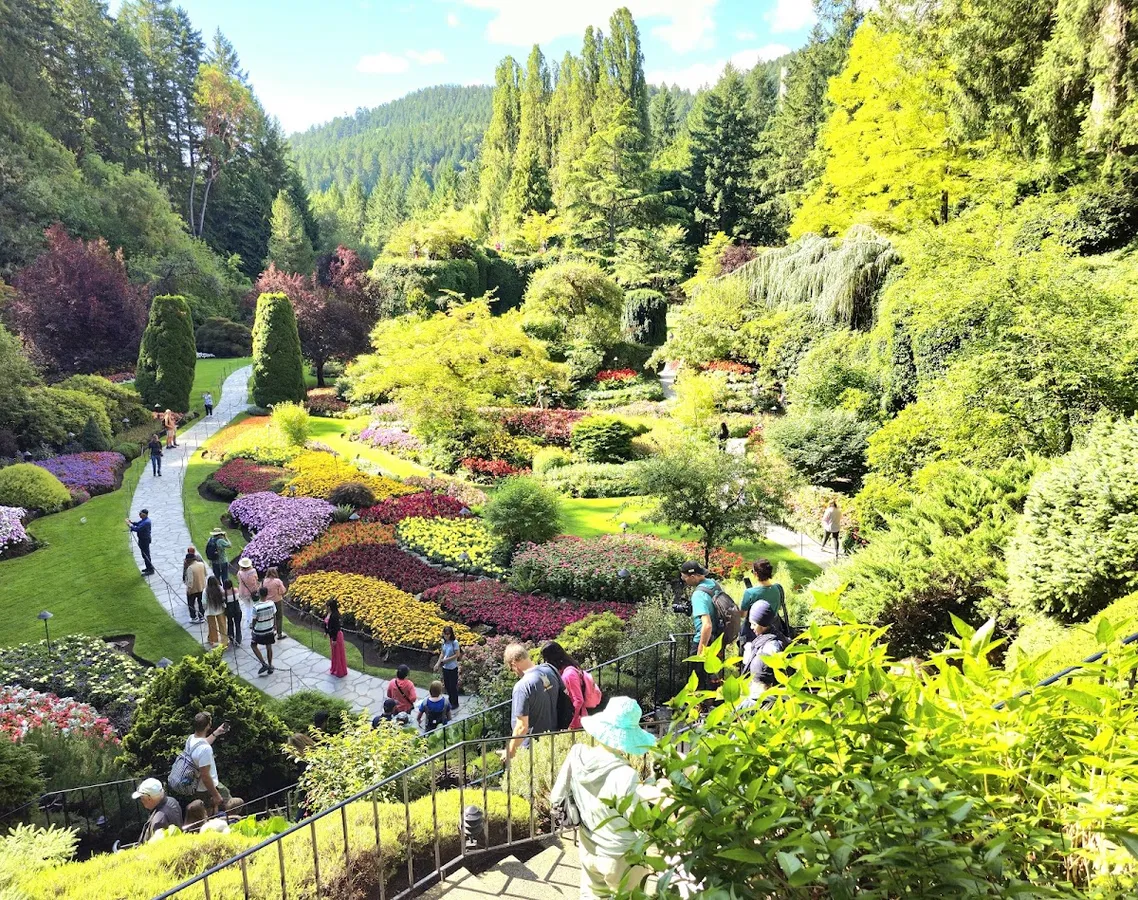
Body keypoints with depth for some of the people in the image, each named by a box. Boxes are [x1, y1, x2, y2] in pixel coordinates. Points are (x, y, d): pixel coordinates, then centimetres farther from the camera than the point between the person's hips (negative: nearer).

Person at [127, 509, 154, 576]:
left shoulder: (146, 522, -26)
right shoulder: (144, 520, 7)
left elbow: (137, 529, -29)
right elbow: (137, 524, 18)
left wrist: (130, 525, -19)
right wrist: (131, 522, 1)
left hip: (145, 540, -11)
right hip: (142, 539, 11)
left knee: (146, 555, -4)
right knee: (144, 554, 20)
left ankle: (151, 570, 1)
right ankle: (148, 567, 31)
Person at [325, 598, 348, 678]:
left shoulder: (334, 615, -29)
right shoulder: (329, 613, -2)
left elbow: (336, 628, -26)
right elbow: (326, 623, 14)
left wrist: (334, 639, -22)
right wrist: (326, 632, 22)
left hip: (336, 636, -9)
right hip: (331, 635, 9)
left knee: (338, 653, 6)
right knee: (334, 653, 23)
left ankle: (340, 672, 20)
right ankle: (335, 669, 39)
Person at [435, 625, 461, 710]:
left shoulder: (454, 642, -17)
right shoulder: (444, 642, 2)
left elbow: (457, 655, -17)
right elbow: (442, 653, 12)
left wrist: (446, 659, -16)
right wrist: (438, 663, 2)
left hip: (452, 668, -6)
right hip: (445, 667, 6)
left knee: (453, 686, 4)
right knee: (447, 685, 16)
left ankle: (455, 703, 20)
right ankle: (450, 701, 34)